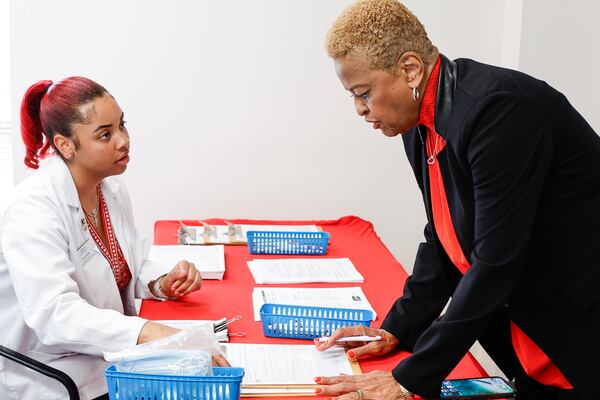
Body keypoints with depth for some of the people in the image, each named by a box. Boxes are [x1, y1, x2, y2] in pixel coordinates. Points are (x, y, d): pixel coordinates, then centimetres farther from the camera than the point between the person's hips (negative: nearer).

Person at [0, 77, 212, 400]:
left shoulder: (111, 188, 4)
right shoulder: (32, 209, -21)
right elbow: (53, 313, -32)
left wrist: (162, 283, -5)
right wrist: (148, 333, -43)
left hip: (111, 359, 7)